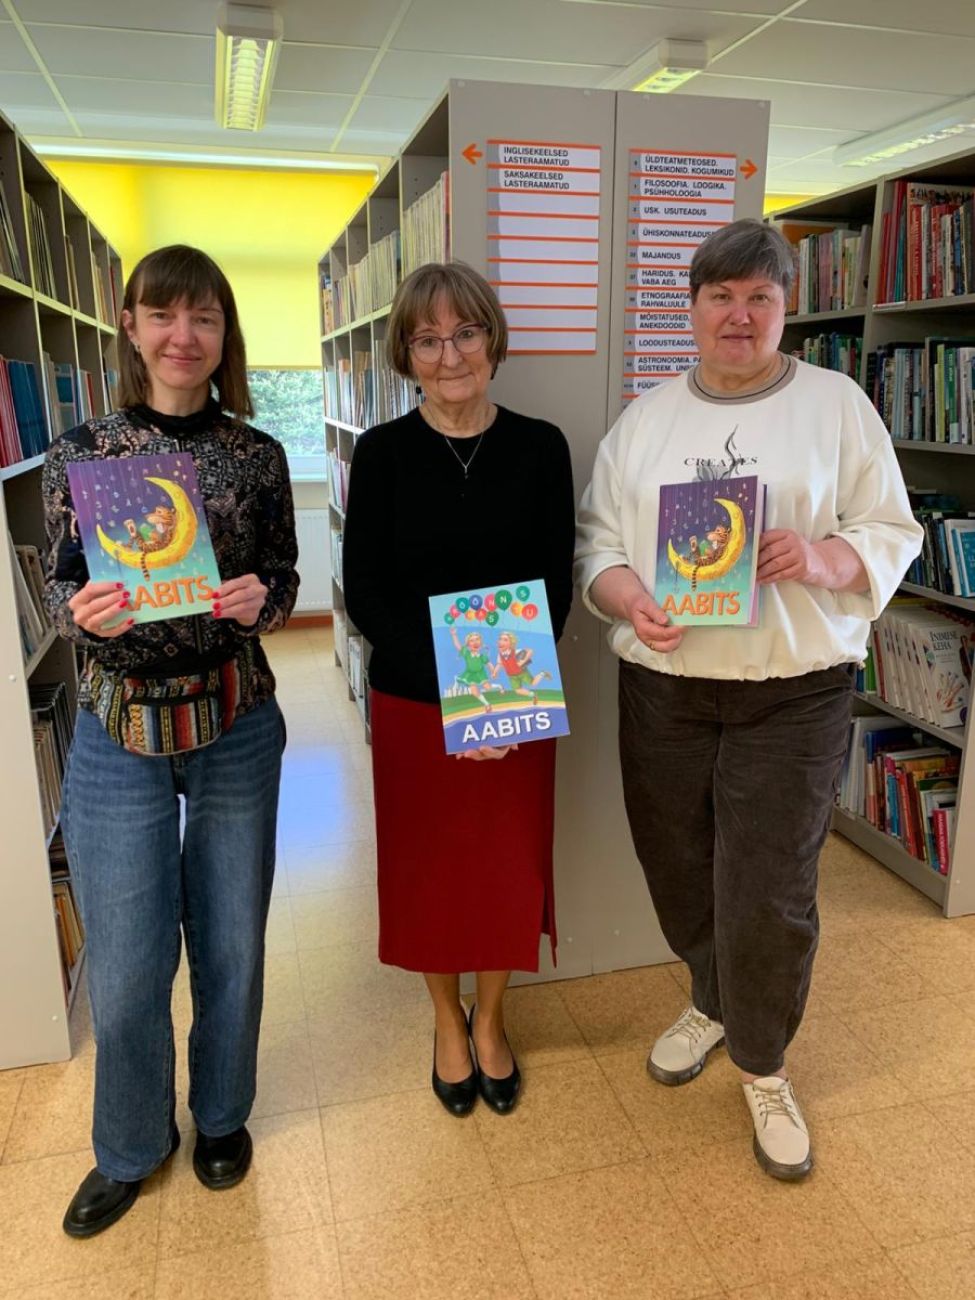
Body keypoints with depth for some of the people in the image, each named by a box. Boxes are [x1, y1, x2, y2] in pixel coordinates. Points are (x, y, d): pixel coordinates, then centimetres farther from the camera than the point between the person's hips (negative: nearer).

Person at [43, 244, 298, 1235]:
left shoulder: (257, 455, -1)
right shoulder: (79, 452, -1)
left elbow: (284, 581, 4)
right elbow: (59, 589, 1)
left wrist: (260, 601, -18)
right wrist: (83, 611, -21)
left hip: (238, 727, 1)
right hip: (117, 733, 0)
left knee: (231, 946, 15)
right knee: (124, 970, 9)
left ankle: (221, 1115, 44)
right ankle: (130, 1148, 39)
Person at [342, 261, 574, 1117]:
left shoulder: (540, 448, -2)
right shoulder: (383, 452, -4)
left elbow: (557, 583, -2)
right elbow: (363, 590, -8)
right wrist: (450, 687, -20)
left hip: (518, 702, 1)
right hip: (412, 704, 0)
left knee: (507, 863, 12)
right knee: (427, 867, 12)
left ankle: (490, 1020, 39)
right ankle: (447, 1022, 39)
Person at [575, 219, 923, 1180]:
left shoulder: (836, 405, 2)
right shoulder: (643, 420, 9)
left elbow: (892, 533, 1)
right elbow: (597, 540, 6)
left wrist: (823, 558, -19)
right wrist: (628, 599, -14)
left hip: (793, 694, -2)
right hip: (663, 688, 3)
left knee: (768, 895, 0)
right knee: (680, 875, 15)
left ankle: (762, 1066, 28)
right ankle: (711, 1002, 45)